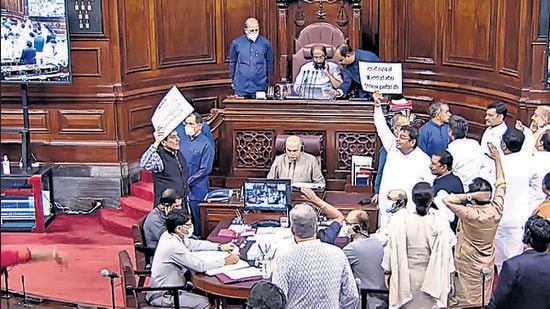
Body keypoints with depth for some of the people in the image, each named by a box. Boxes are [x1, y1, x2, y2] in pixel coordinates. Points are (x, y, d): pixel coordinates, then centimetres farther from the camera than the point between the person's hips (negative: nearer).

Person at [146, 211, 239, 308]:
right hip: (162, 296, -9)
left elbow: (193, 244, 14)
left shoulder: (169, 234, -2)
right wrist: (226, 261, -16)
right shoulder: (173, 245, -29)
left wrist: (220, 247, 9)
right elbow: (200, 265, -26)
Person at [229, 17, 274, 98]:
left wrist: (269, 82, 10)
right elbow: (232, 63, 12)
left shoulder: (265, 43, 1)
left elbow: (270, 63, 9)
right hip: (241, 88, 1)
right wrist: (233, 80, 13)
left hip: (259, 87, 0)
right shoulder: (236, 43, 2)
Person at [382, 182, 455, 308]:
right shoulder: (440, 224, -12)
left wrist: (387, 272, 10)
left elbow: (392, 251, -4)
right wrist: (448, 278, 7)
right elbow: (445, 255, -5)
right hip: (431, 278, 0)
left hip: (406, 277, 0)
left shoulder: (399, 222, -12)